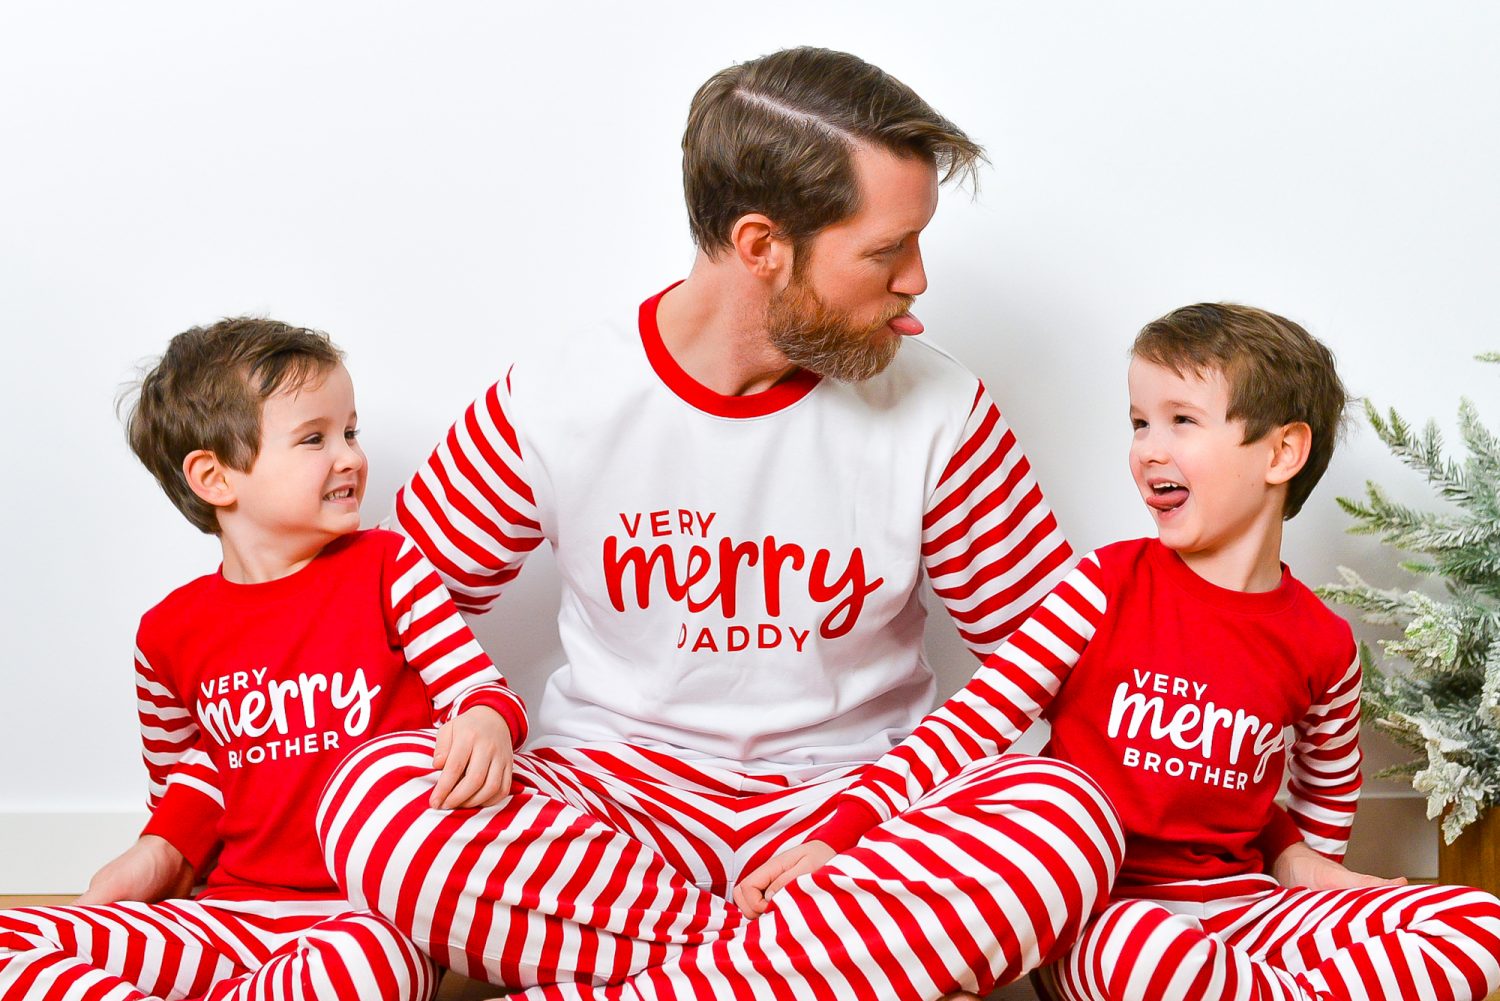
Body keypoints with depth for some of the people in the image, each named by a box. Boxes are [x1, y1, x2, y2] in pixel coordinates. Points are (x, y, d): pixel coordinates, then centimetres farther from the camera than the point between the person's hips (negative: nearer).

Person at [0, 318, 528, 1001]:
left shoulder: (385, 567, 2)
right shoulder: (170, 632, 9)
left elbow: (479, 684, -1)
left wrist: (486, 723, -25)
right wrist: (164, 850, 5)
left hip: (372, 913, -2)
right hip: (230, 912, 3)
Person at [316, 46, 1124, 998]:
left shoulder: (941, 412, -5)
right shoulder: (547, 409, -6)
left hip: (851, 798, 1)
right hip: (608, 791, 0)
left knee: (1066, 818, -30)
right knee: (374, 796, -28)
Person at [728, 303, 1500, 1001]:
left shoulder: (1321, 646, 3)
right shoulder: (1109, 585, -6)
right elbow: (974, 720, -12)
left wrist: (1294, 858, 11)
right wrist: (839, 834, -22)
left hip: (1234, 907, 3)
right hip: (1094, 912, -3)